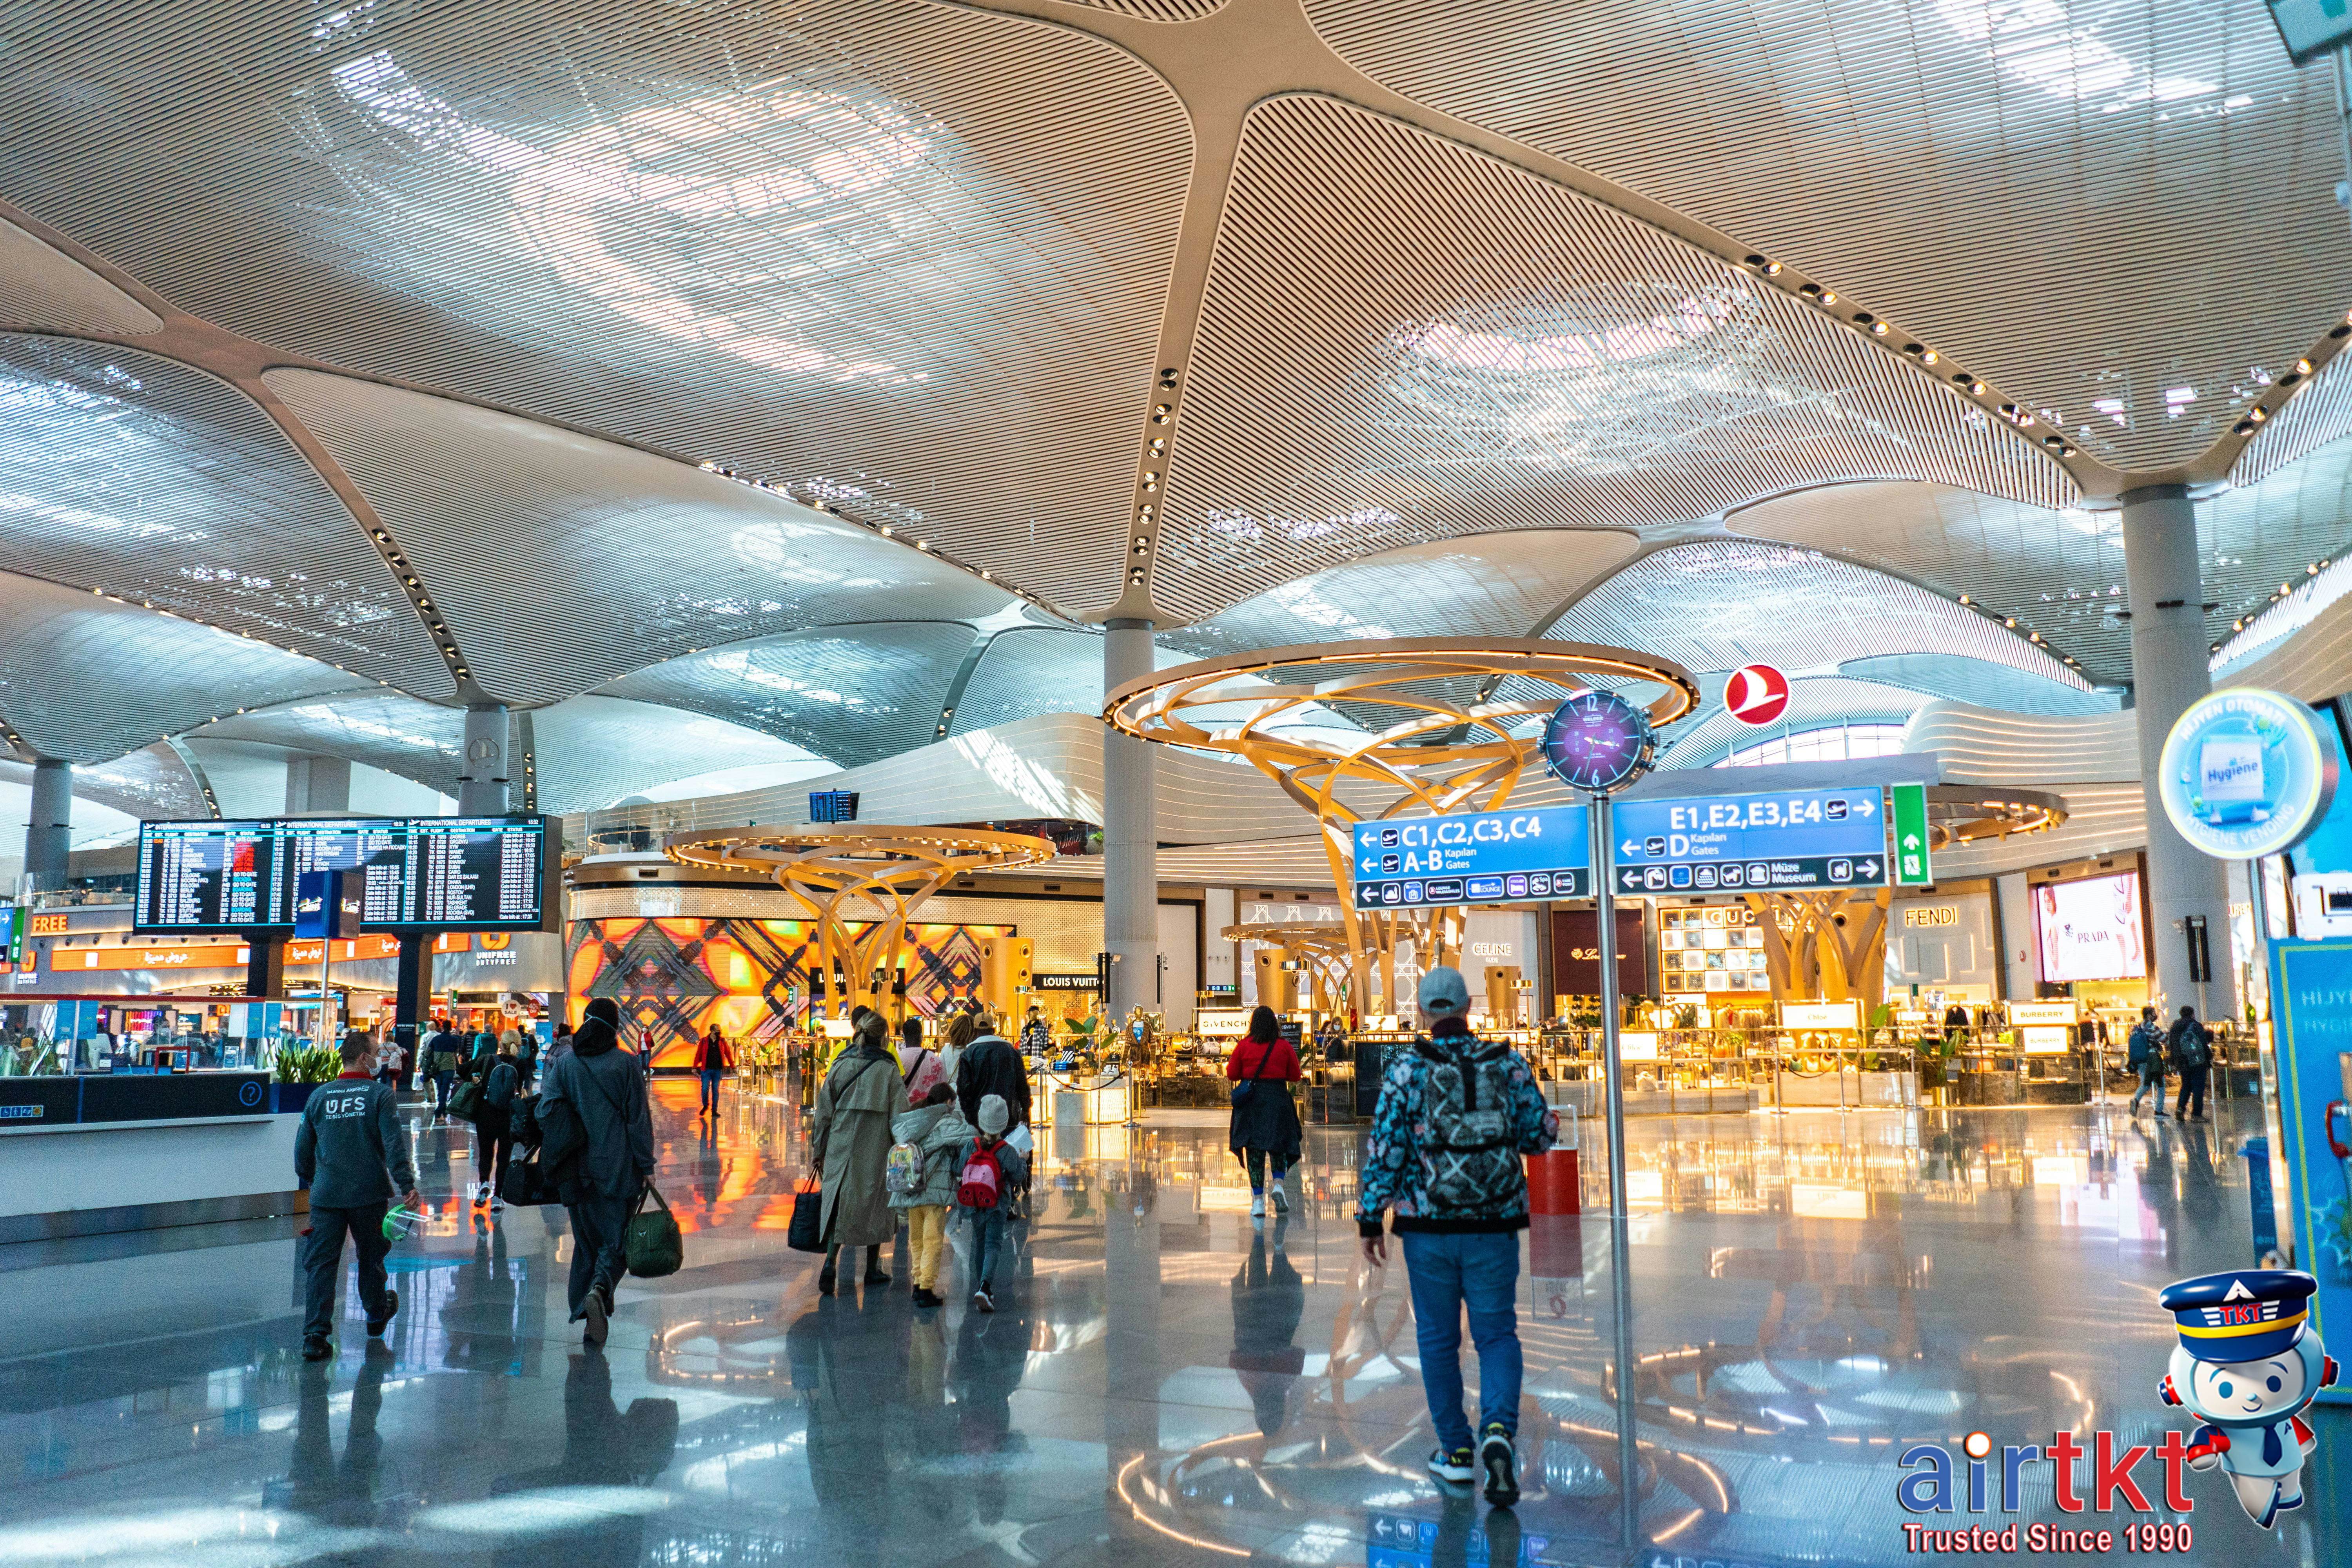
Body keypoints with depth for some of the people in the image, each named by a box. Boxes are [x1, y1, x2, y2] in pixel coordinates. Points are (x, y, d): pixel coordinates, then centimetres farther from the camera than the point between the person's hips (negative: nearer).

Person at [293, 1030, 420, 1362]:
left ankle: (315, 1335, -5)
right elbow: (395, 1144, -14)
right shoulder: (381, 1095, -8)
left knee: (320, 1263, 3)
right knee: (371, 1254, 18)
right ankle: (377, 1314, 37)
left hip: (326, 1194, 2)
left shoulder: (319, 1096, 3)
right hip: (369, 1194, -2)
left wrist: (307, 1180, 29)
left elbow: (303, 1146, 12)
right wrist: (407, 1185, -13)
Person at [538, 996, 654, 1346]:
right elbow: (639, 1119, -6)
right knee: (616, 1239, 3)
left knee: (586, 1240, 16)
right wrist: (646, 1165, 0)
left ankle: (584, 1310, 16)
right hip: (618, 1169, -3)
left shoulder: (565, 1065, 2)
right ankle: (599, 1290, -23)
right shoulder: (627, 1065, -6)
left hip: (578, 1170, 3)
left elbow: (545, 1111, -4)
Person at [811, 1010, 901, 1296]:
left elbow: (824, 1111, 5)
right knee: (874, 1204, 10)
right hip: (876, 1148, -2)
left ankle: (830, 1262, -13)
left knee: (838, 1203, 5)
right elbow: (899, 1115, -7)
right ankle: (872, 1269, 18)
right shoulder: (888, 1069, -5)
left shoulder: (840, 1065, 1)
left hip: (841, 1146, 2)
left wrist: (819, 1150, 12)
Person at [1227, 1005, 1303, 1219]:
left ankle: (1258, 1201, 0)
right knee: (1278, 1145, 14)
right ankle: (1278, 1185, -10)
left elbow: (1232, 1074, 2)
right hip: (1278, 1098, 0)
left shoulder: (1244, 1046, -2)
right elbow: (1295, 1076, 4)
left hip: (1251, 1099, 0)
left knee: (1254, 1149, 4)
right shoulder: (1285, 1046, -1)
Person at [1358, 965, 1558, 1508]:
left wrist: (1370, 1219, -2)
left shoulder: (1405, 1071, -8)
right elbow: (1540, 1136, 4)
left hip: (1428, 1227, -1)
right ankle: (1499, 1430, -13)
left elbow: (1384, 1150, -10)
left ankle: (1456, 1452, 20)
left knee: (1438, 1338, 13)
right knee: (1497, 1333, 10)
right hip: (1495, 1225, 1)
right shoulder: (1509, 1065, -2)